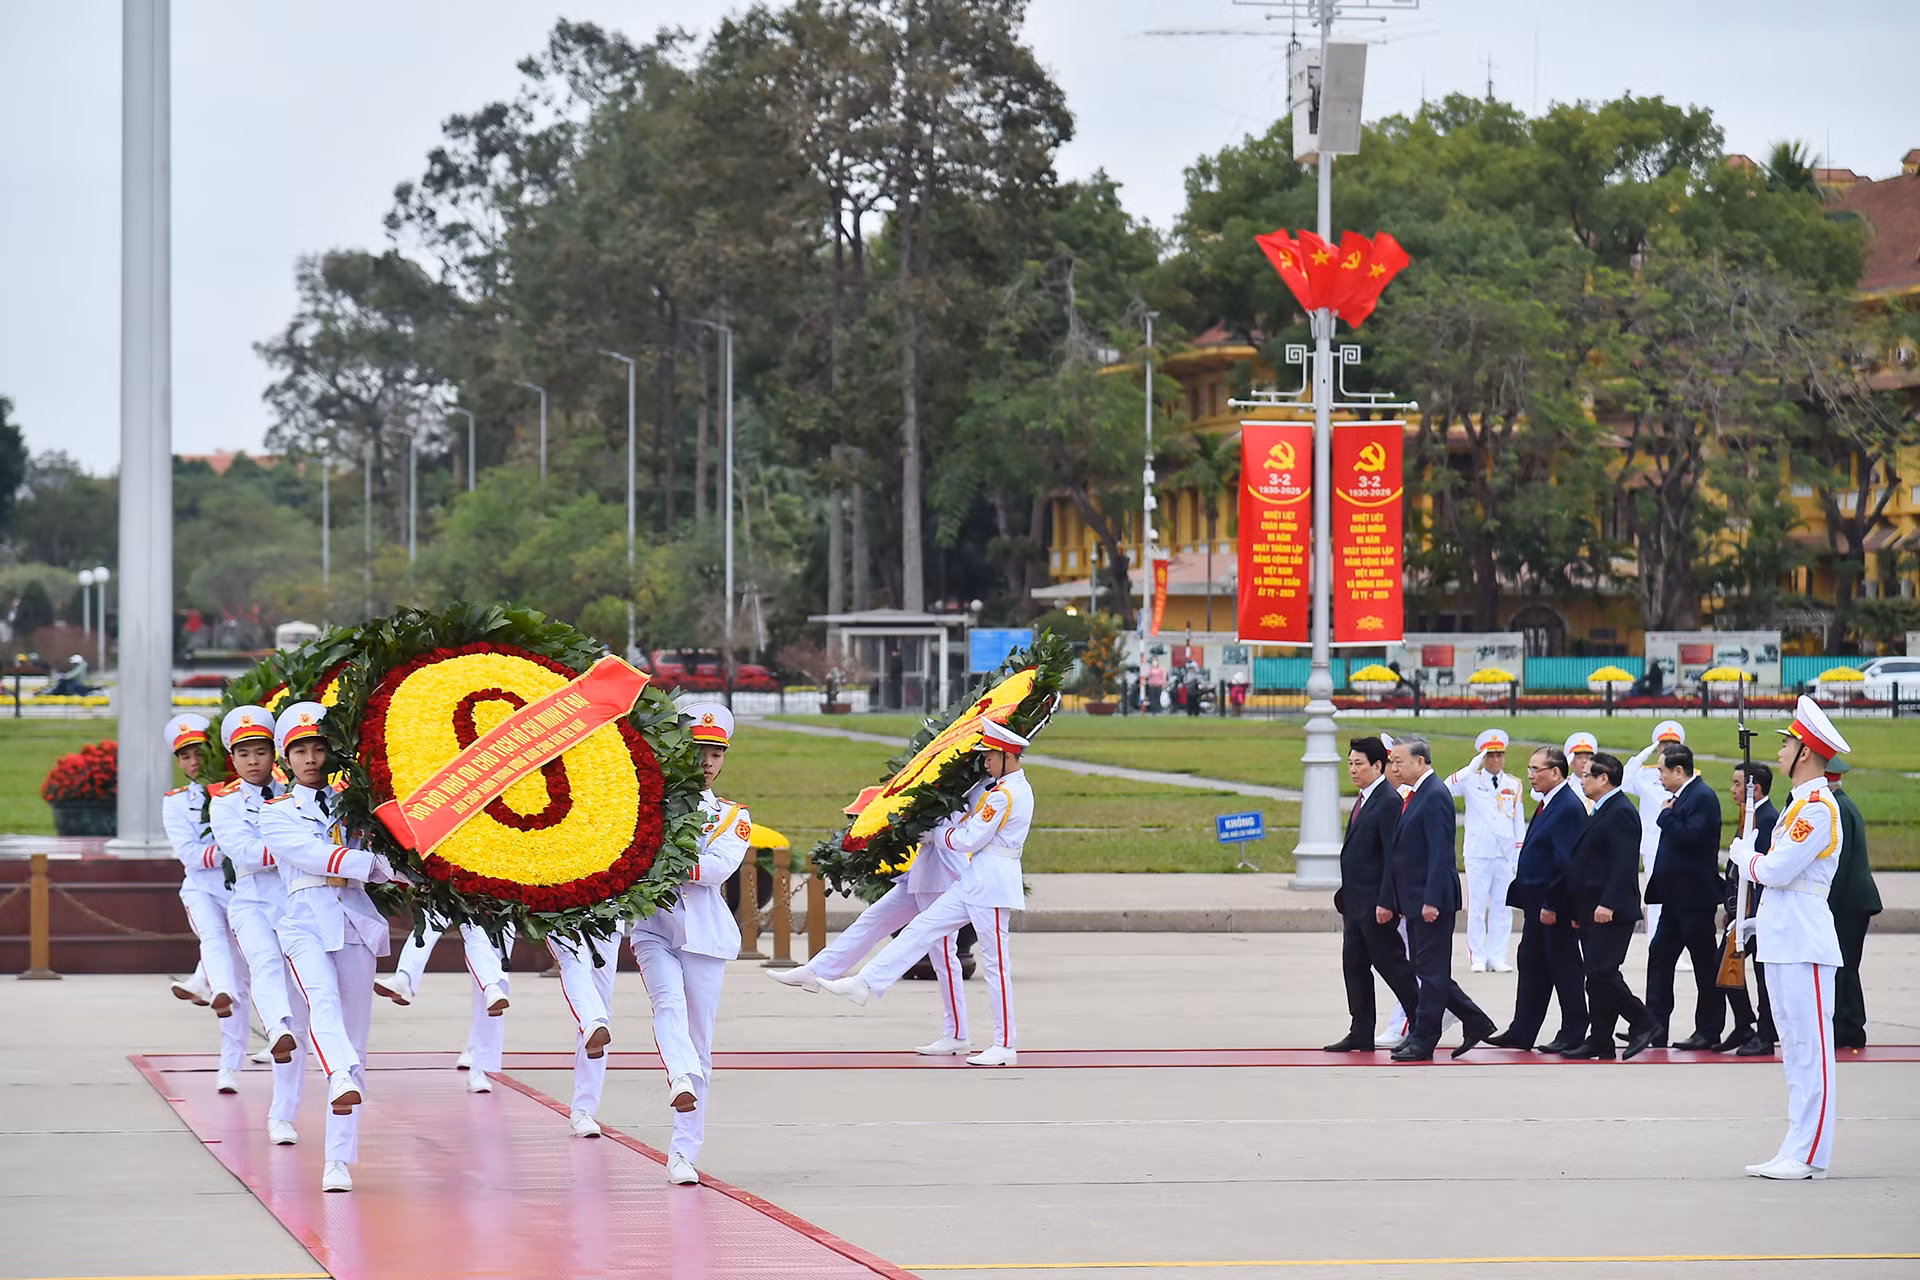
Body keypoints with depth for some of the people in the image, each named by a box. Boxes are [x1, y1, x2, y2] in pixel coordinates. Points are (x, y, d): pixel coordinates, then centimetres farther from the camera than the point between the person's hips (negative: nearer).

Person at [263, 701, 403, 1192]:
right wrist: (380, 865, -17)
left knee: (354, 1034, -2)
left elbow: (372, 862, 14)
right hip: (307, 920, -3)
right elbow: (313, 855, -7)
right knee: (323, 1000, -32)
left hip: (356, 919, 3)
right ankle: (343, 1080, -59)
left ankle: (339, 1159, -1)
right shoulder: (276, 813, 9)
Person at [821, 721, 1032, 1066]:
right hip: (976, 882, 10)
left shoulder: (1003, 795, -18)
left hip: (990, 884, -10)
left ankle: (1005, 1045, 2)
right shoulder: (1020, 788, 13)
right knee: (923, 927, 8)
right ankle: (866, 984, 8)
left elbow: (970, 840, -15)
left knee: (995, 962, -4)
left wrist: (947, 835, 3)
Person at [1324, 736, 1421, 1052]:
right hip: (1356, 902, 10)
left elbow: (1394, 856, -19)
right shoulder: (1363, 799, 14)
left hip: (1374, 904, -10)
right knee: (1354, 965, 10)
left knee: (1390, 963, -1)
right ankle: (1360, 1034, 15)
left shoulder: (1389, 802, -16)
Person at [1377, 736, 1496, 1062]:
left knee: (1432, 971, -3)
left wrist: (1432, 900, -25)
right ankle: (1475, 1022, 20)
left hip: (1431, 901, -10)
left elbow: (1440, 853, -21)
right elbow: (1397, 854, 19)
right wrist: (1387, 900, 19)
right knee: (1426, 970, 12)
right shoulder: (1413, 797, 16)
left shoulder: (1435, 796, -14)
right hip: (1414, 901, 10)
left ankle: (1423, 1041, 0)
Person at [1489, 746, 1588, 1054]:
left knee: (1564, 968, -1)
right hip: (1537, 902, 10)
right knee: (1531, 964, 12)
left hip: (1556, 906, -10)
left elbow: (1566, 861, -22)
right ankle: (1522, 1032, 18)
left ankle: (1573, 1034, 8)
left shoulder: (1569, 807, -18)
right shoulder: (1548, 804, 14)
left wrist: (1551, 905, -22)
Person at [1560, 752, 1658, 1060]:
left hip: (1610, 911, -10)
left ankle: (1642, 1023, -2)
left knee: (1601, 971, -14)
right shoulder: (1602, 812, 19)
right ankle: (1599, 1042, 9)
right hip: (1593, 911, 10)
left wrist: (1608, 904, -27)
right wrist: (1578, 910, 20)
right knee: (1596, 975, 8)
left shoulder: (1620, 813, -12)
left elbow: (1624, 863, -21)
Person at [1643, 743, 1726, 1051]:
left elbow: (1691, 837, -26)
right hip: (1676, 897, 10)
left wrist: (1666, 816, -12)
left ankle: (1708, 1031, 6)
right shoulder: (1684, 796, 14)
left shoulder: (1703, 797, -14)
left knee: (1705, 962, 0)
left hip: (1694, 898, -10)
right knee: (1659, 956, 7)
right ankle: (1654, 1028, 9)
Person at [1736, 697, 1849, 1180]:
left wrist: (1744, 855, 0)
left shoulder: (1818, 807, -14)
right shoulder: (1800, 805, 18)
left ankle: (1808, 1155, -10)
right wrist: (1761, 920, 18)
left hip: (1804, 945, -11)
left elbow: (1777, 870, -19)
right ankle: (1796, 1151, 14)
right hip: (1782, 941, 11)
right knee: (1795, 1049, 11)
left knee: (1809, 1047, -9)